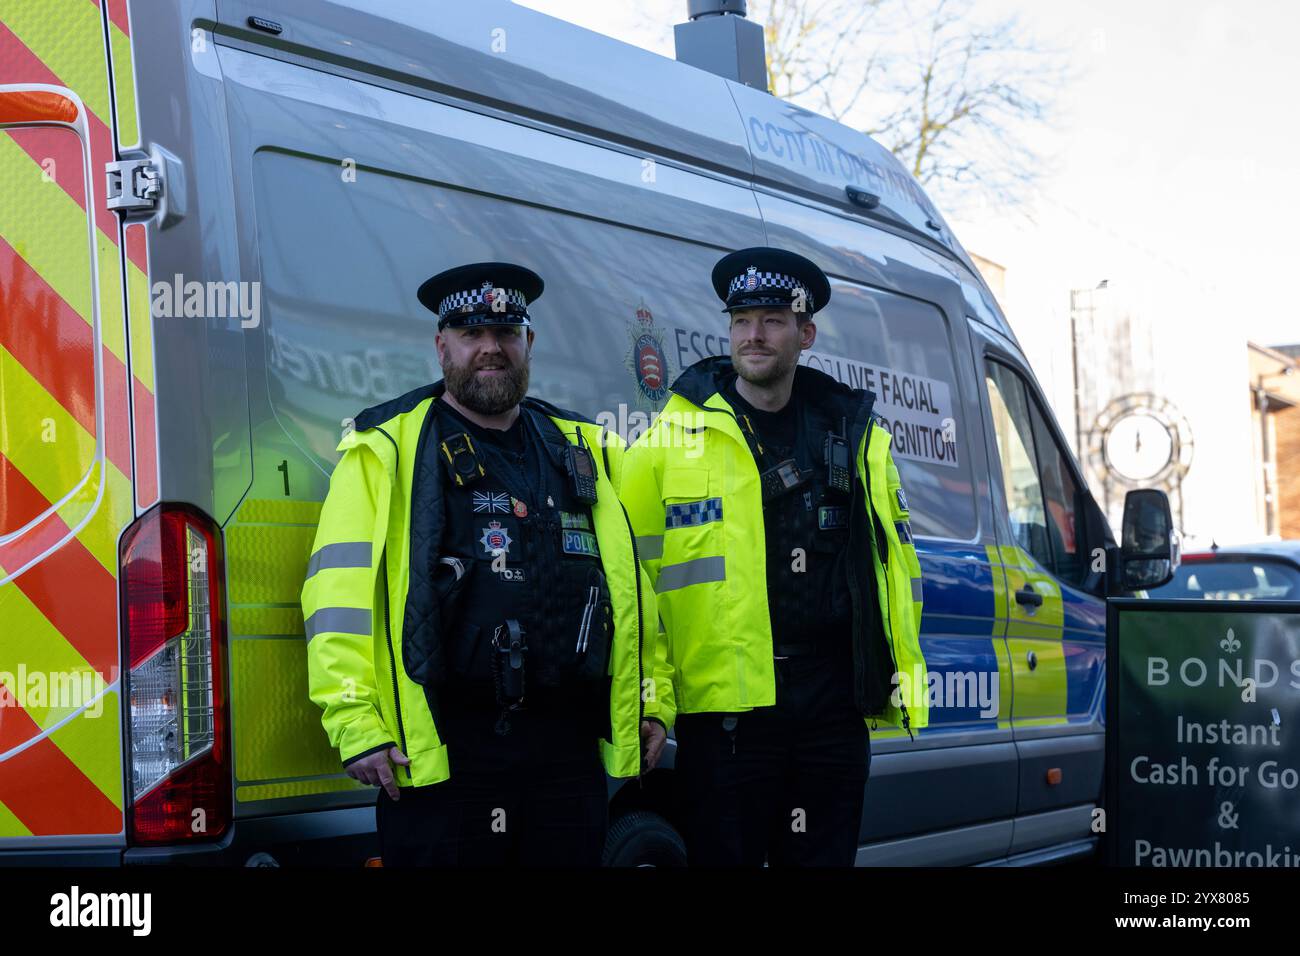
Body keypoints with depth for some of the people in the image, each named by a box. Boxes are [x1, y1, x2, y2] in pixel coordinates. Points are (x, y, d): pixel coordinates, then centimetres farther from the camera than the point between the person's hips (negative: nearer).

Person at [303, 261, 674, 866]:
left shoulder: (584, 451, 16)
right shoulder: (388, 449, 1)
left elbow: (631, 580, 21)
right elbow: (341, 587, -6)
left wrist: (651, 700, 15)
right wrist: (355, 722, -13)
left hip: (568, 746, 4)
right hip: (439, 753, -4)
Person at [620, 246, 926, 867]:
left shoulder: (856, 433, 12)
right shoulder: (678, 433, 0)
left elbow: (896, 559, 19)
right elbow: (626, 560, -3)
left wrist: (904, 673, 12)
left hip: (833, 698, 4)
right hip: (724, 696, -3)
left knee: (824, 855, 10)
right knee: (726, 856, 1)